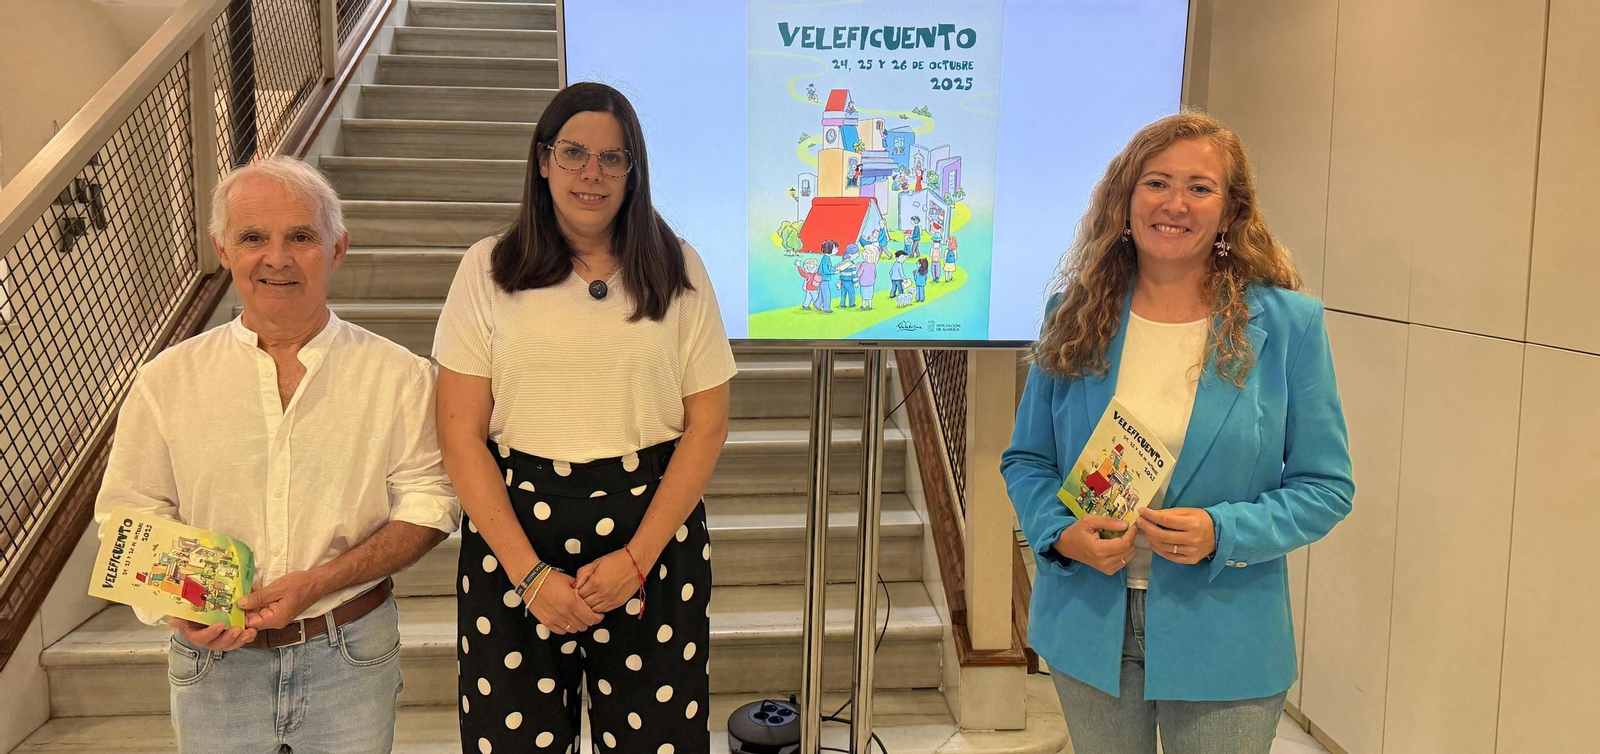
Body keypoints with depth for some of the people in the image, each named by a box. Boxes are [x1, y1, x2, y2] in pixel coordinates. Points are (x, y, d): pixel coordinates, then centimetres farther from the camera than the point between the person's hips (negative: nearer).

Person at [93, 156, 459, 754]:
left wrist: (317, 582, -17)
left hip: (352, 659, 0)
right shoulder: (167, 382, 0)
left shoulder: (398, 376, -4)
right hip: (215, 665, 1)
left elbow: (428, 505, -5)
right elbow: (127, 515, 3)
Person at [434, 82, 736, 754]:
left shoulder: (678, 272, 1)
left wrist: (636, 557, -8)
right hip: (514, 528, 0)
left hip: (654, 530, 0)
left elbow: (707, 426, 0)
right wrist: (529, 571, -9)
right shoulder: (488, 270, 0)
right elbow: (461, 436, -3)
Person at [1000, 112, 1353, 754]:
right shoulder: (1076, 314, 0)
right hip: (1089, 629, 2)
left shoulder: (1288, 325, -6)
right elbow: (1026, 459, 6)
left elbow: (1324, 487, -4)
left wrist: (1221, 534, -20)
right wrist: (1061, 533, -14)